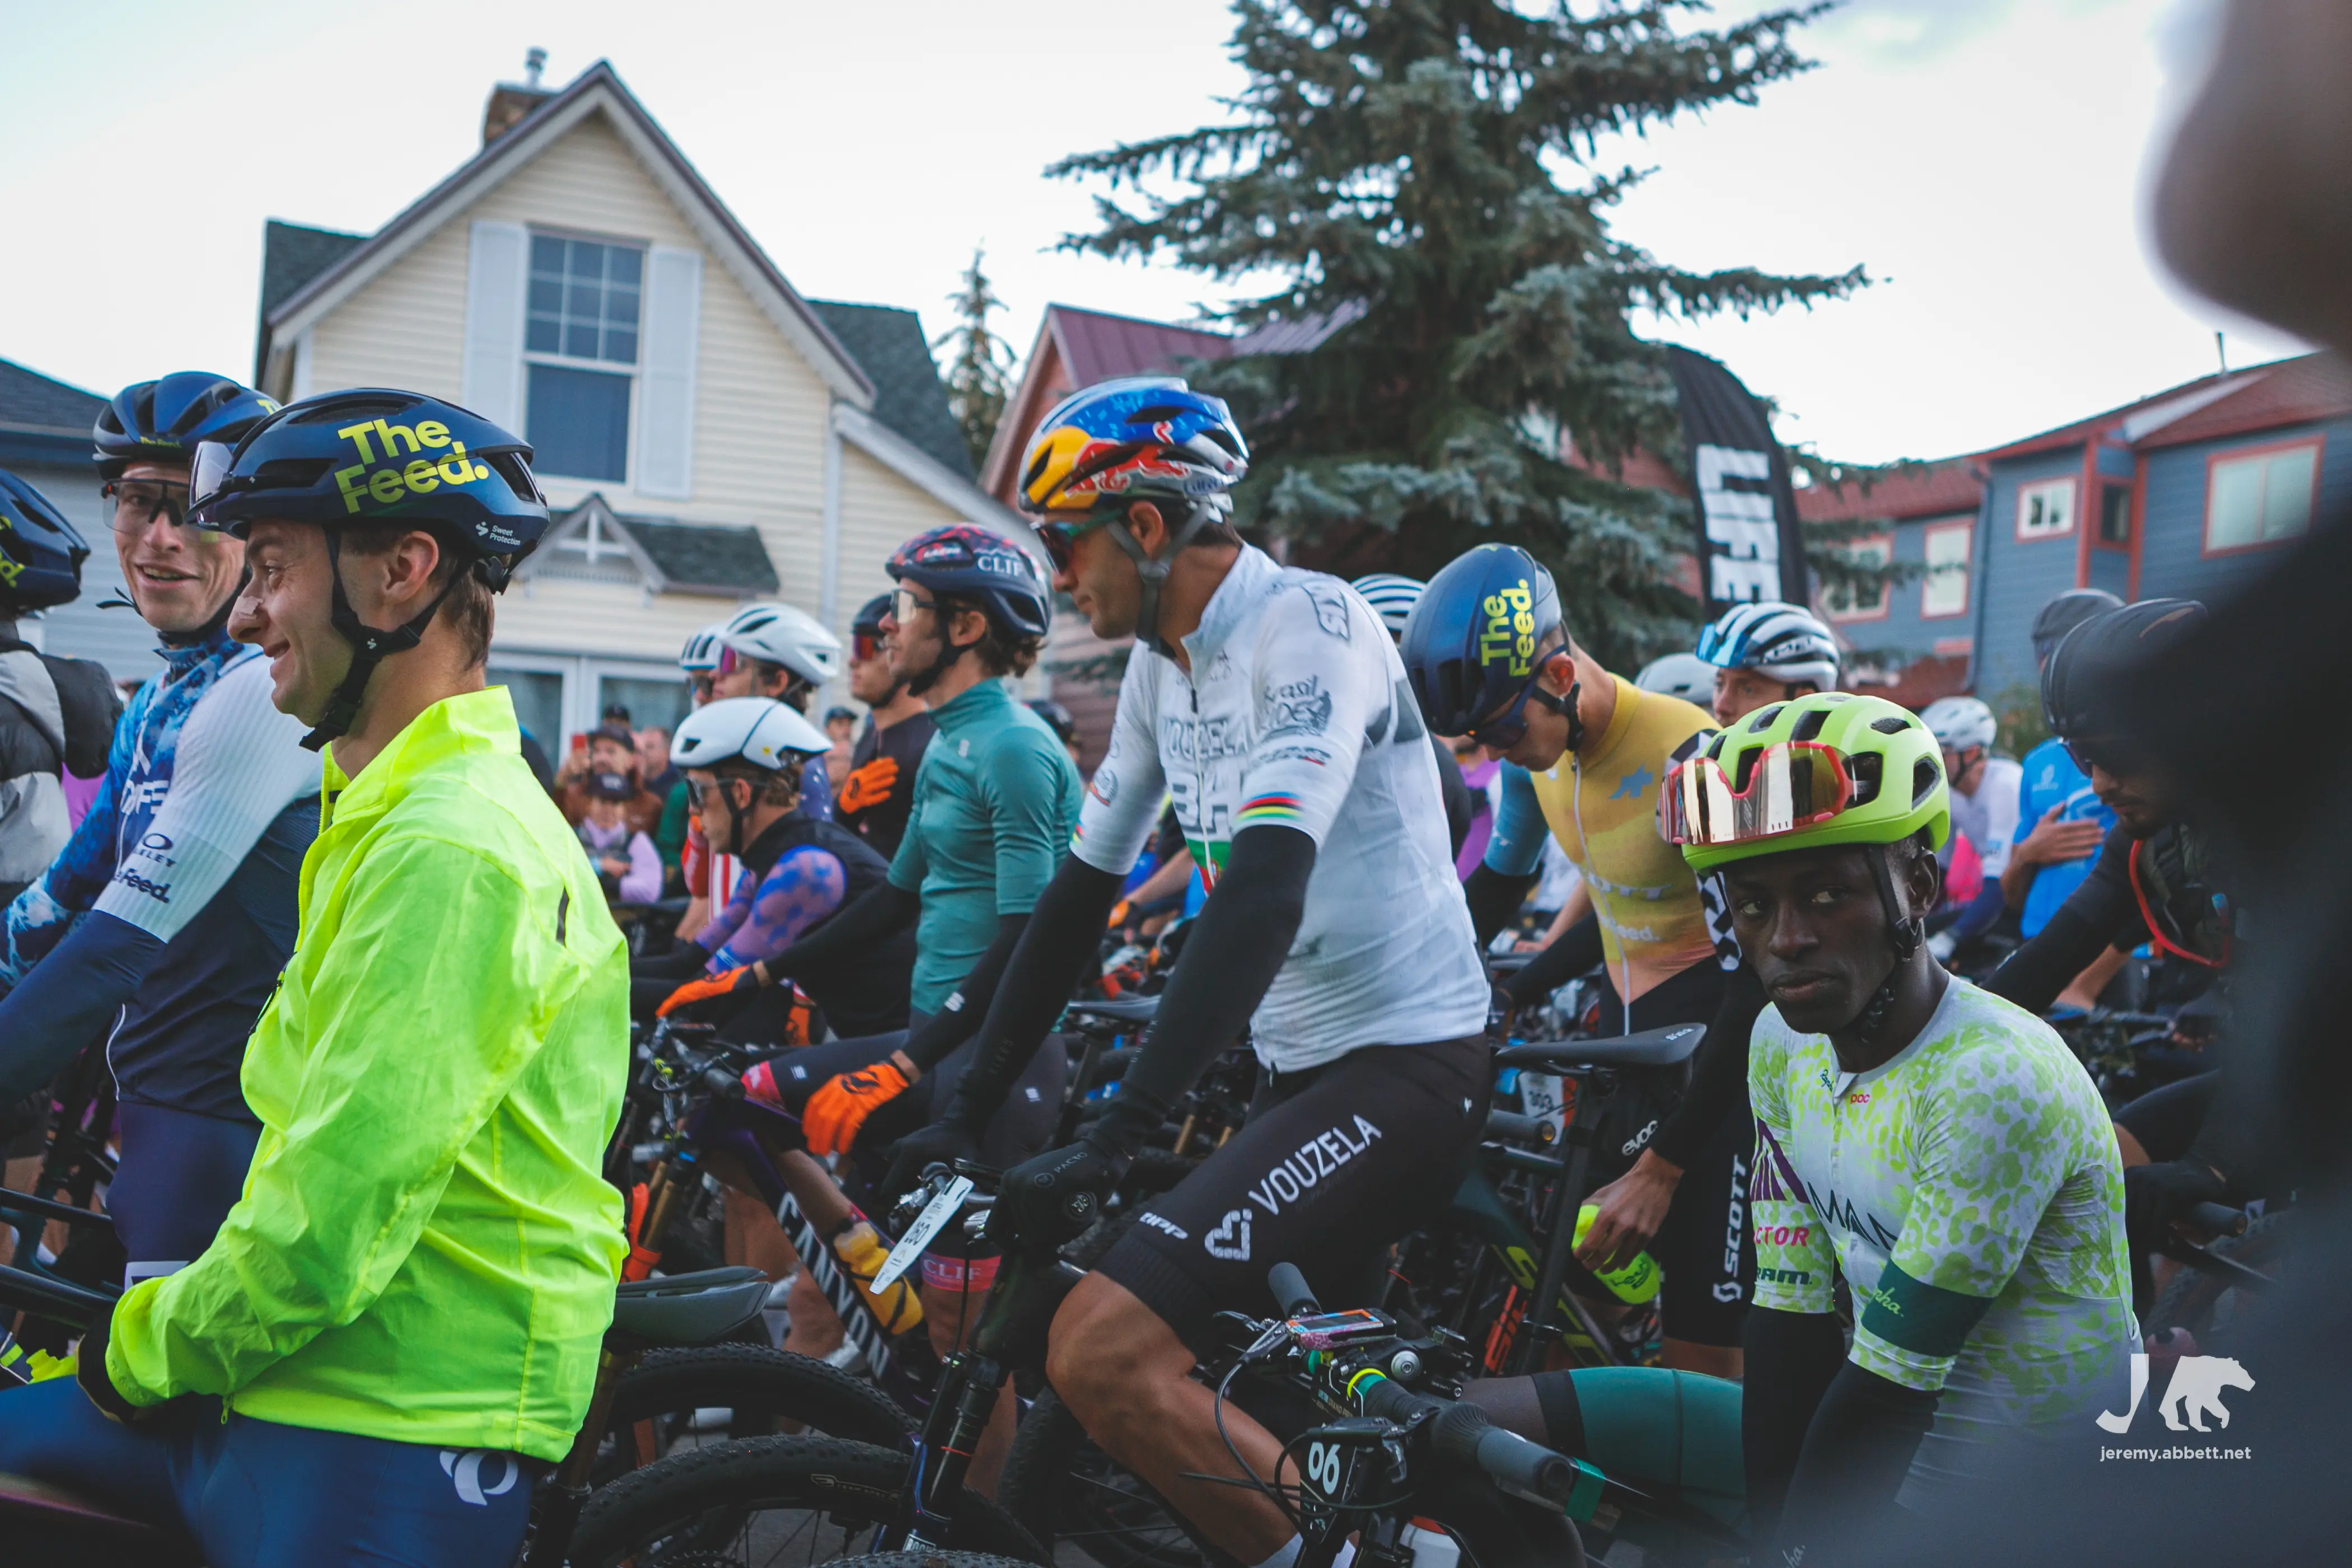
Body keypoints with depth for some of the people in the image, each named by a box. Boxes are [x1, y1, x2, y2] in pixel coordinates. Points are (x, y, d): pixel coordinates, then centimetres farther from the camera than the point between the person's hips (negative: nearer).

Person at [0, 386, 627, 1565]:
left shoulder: (449, 848, -22)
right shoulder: (395, 811, 13)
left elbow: (331, 1222, -23)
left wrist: (150, 1344, -7)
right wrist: (169, 1326, 11)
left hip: (384, 1441, -9)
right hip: (294, 1391, 9)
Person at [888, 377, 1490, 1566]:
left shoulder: (1308, 628, -17)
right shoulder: (1161, 663, 10)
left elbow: (1264, 896, -29)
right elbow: (1083, 887, 12)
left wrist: (1113, 1138, -33)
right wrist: (969, 1112, 9)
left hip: (1407, 1066, -9)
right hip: (1297, 1066, 9)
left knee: (1100, 1352, -20)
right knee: (1266, 1402, 19)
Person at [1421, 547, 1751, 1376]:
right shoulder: (1539, 748, -5)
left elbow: (1754, 971, -25)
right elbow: (1496, 885, 13)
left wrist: (1665, 1166, -25)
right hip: (1624, 1005, 7)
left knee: (1702, 1323, -8)